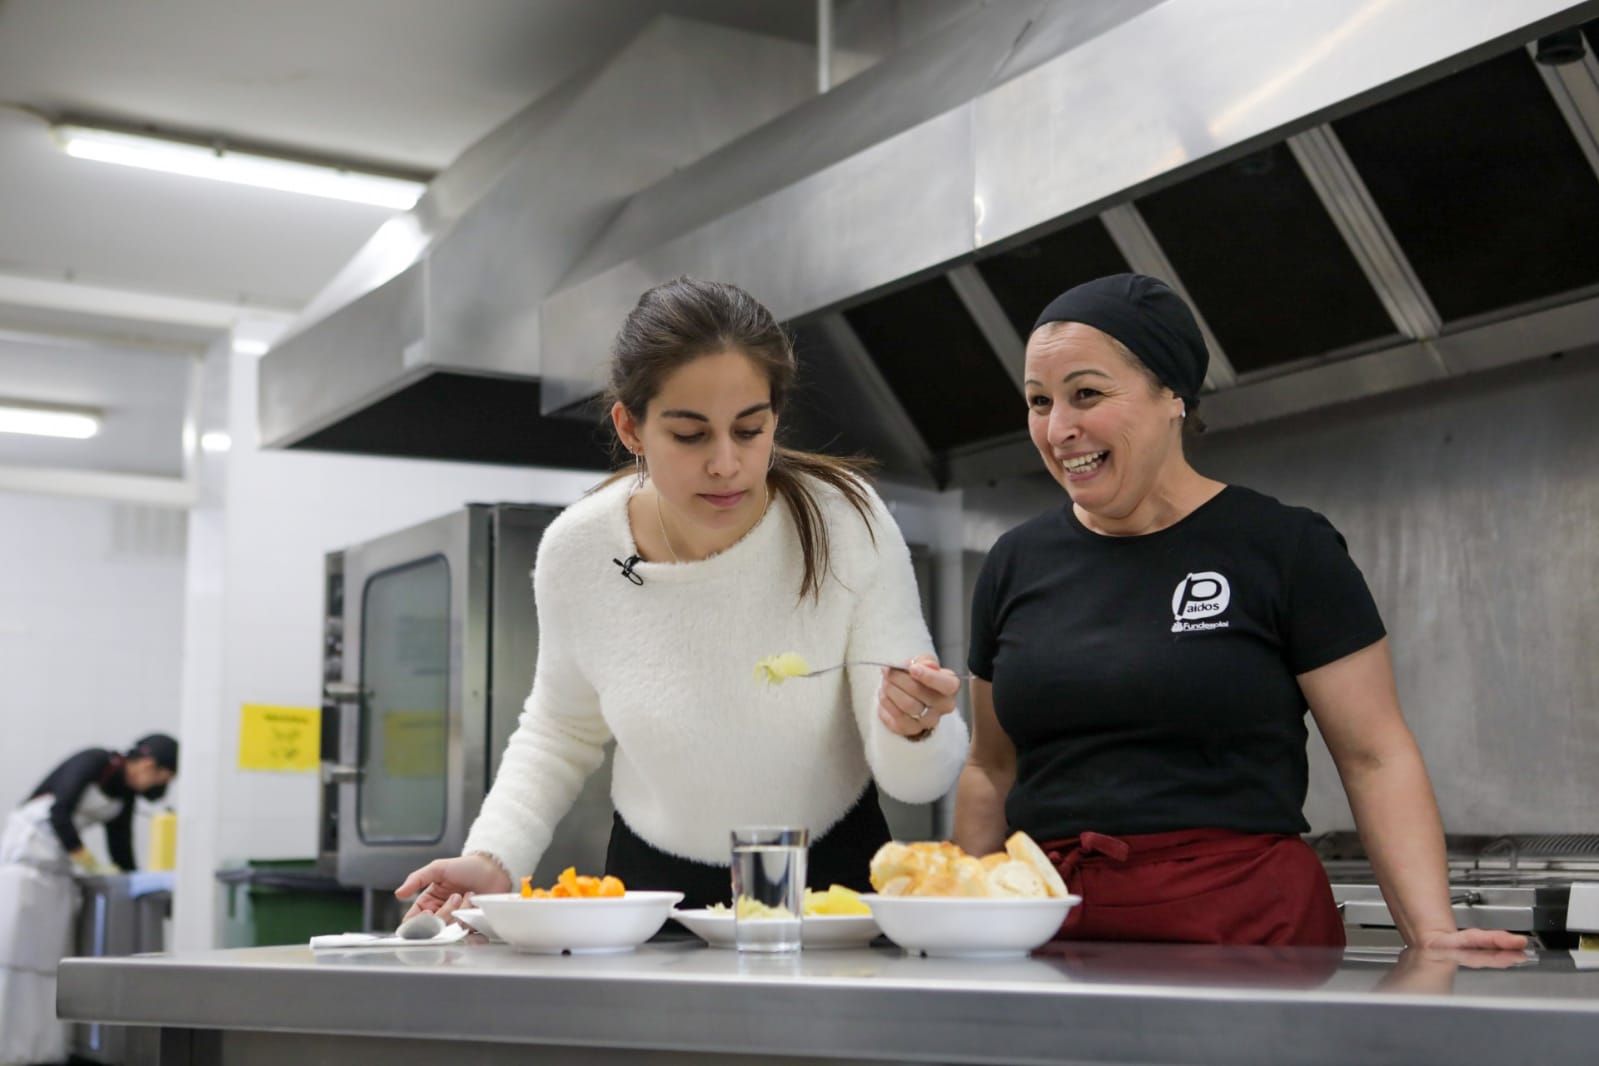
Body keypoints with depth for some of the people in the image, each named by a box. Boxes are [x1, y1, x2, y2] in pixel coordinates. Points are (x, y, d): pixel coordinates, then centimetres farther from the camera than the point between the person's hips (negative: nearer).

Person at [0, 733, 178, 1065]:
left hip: (58, 865, 8)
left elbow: (122, 851, 12)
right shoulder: (94, 762, -14)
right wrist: (92, 865, -17)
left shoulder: (125, 795, 9)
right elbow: (59, 814, -21)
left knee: (50, 950, 2)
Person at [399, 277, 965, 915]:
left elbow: (914, 780, -12)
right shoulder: (575, 551, -13)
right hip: (655, 881, 0)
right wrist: (494, 858, -5)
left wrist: (913, 728, -35)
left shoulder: (846, 522, -17)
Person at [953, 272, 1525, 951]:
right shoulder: (1017, 565, 10)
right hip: (1051, 932, 4)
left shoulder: (1285, 550, -2)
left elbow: (1374, 758, -3)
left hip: (1248, 926, -4)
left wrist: (1432, 932, -15)